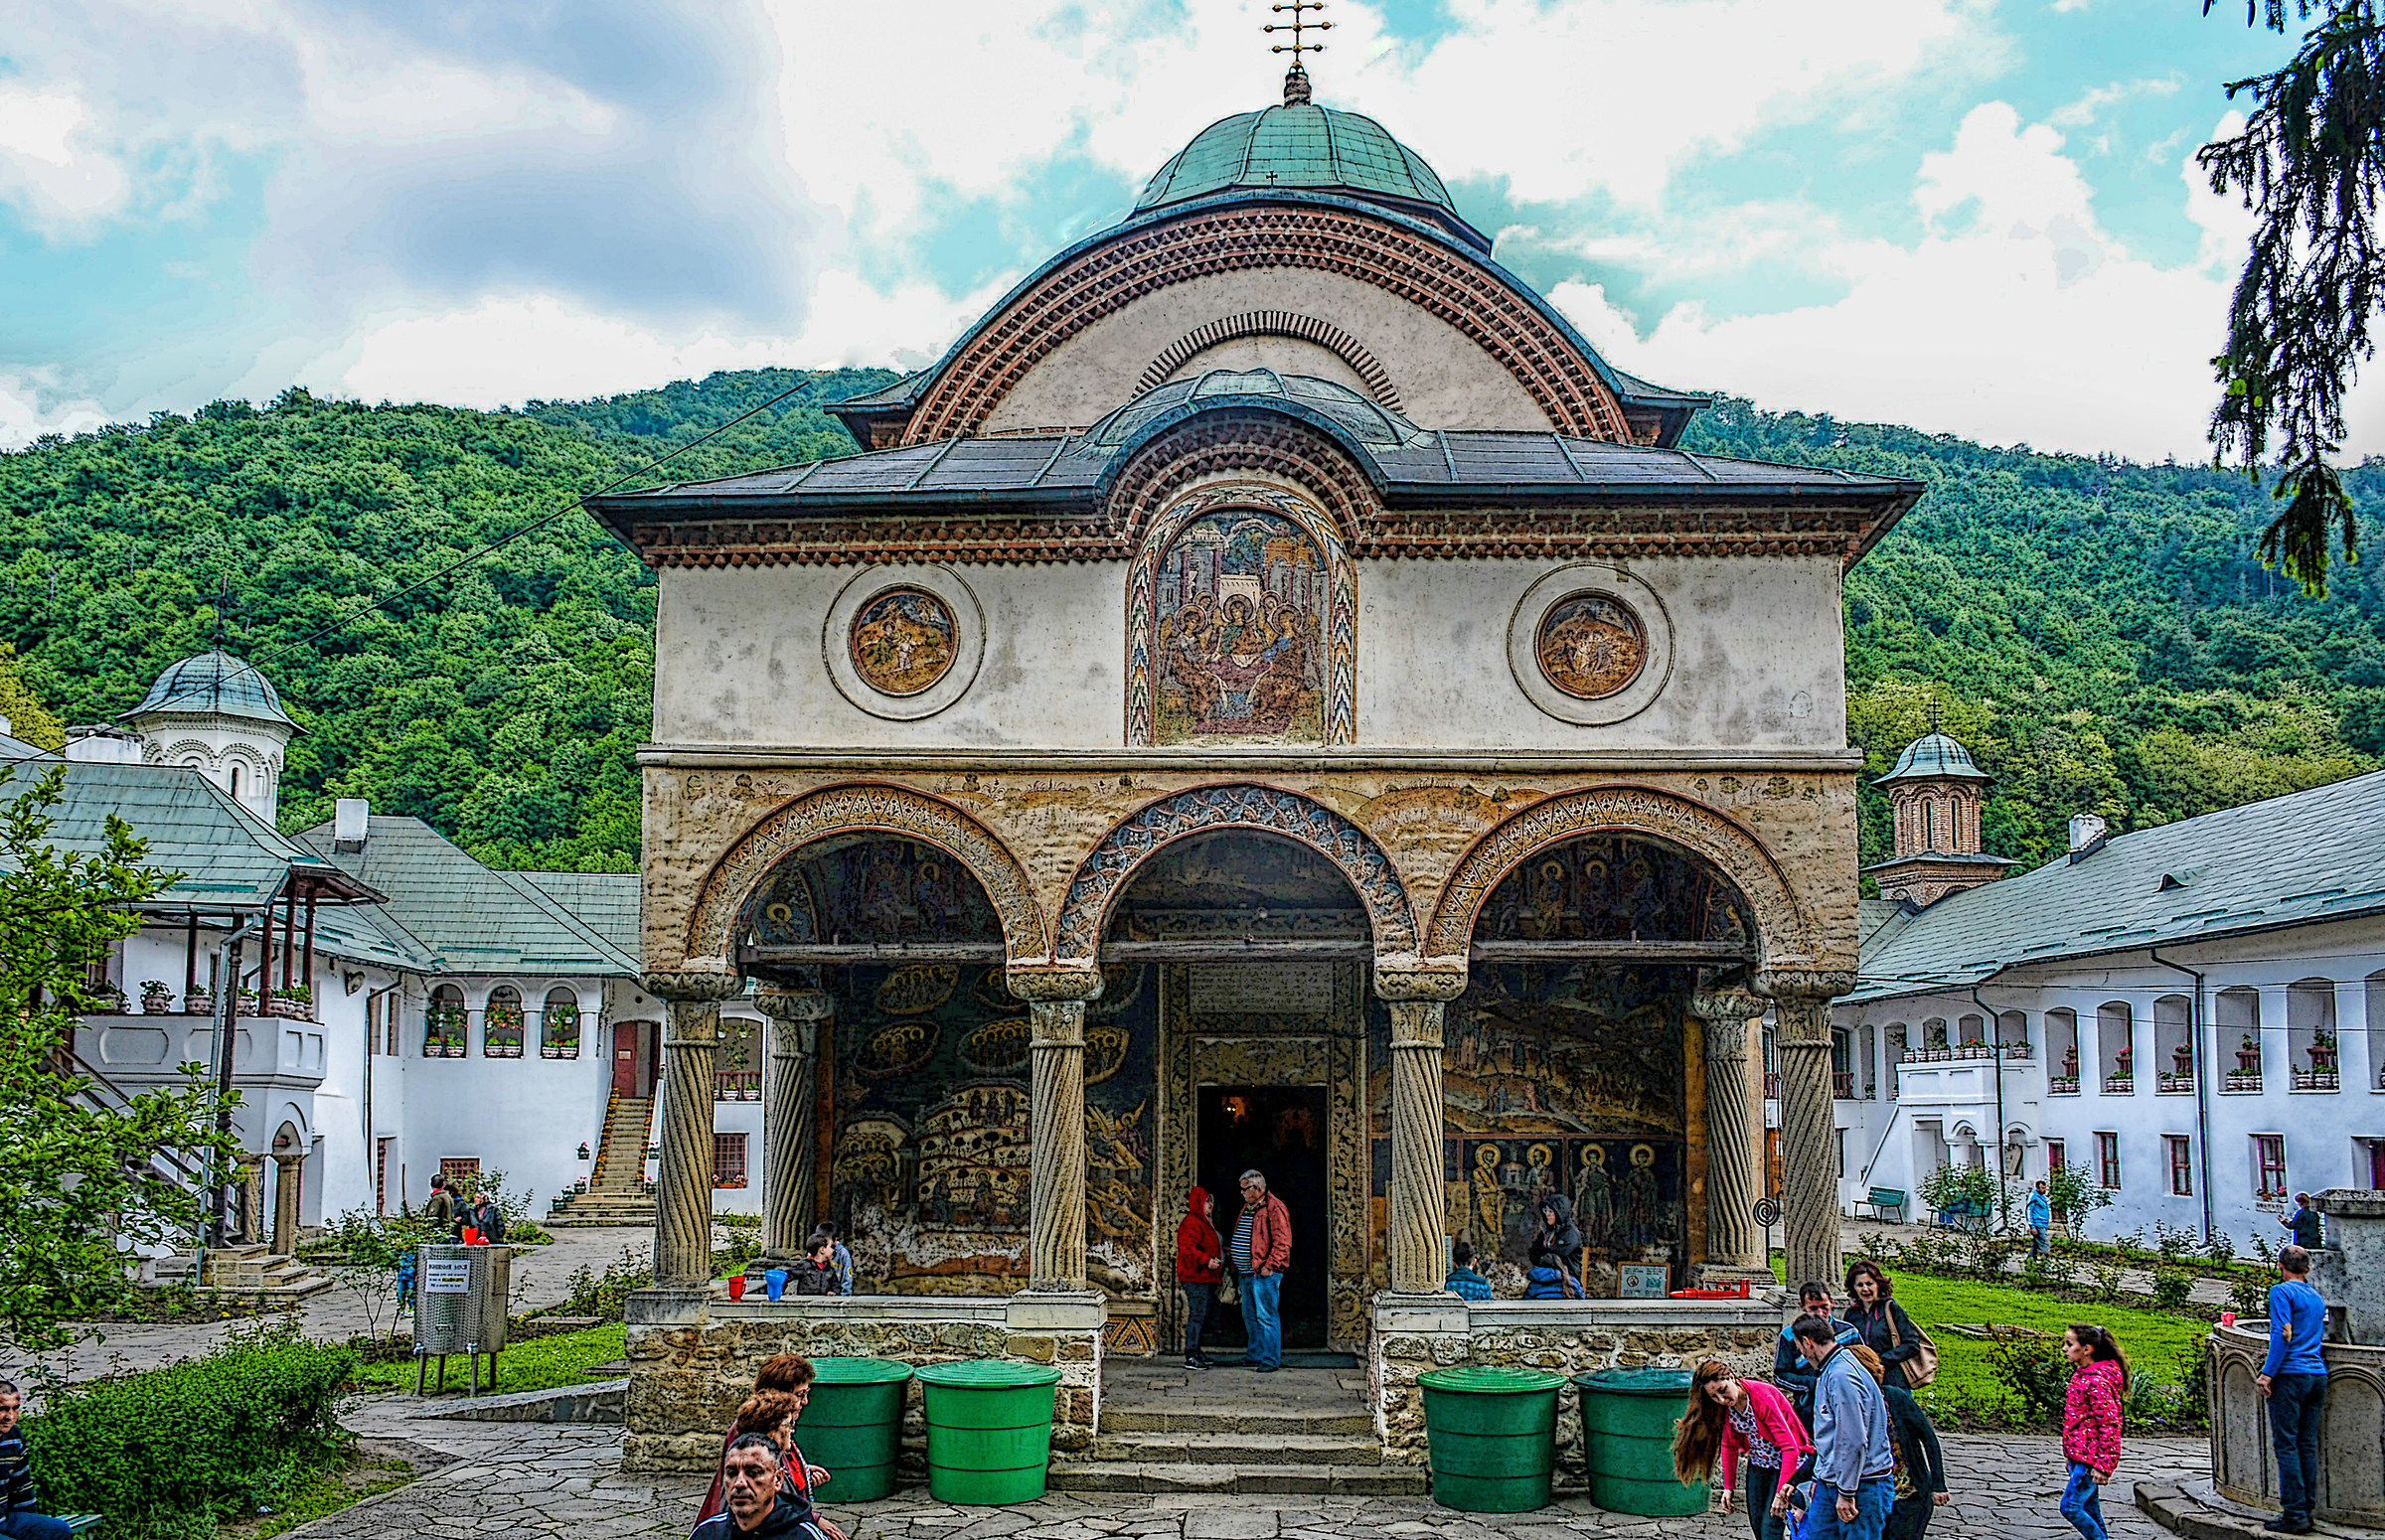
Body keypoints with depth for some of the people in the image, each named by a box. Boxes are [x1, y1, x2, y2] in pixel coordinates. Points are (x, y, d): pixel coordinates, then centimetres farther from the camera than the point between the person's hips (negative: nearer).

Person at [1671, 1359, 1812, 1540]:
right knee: (1756, 1523, 4)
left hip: (1787, 1462, -7)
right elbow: (1728, 1445, 8)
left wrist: (1781, 1492, -31)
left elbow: (1790, 1447, -30)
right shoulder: (1726, 1406, -8)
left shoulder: (1763, 1398, -29)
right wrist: (1728, 1487, 4)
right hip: (1758, 1462, 7)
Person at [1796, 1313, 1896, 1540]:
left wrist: (1846, 1493, -19)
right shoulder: (1828, 1372, 14)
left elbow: (1853, 1441, -23)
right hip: (1829, 1484, 10)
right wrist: (1819, 1478, 24)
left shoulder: (1842, 1375, -20)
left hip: (1862, 1486, -10)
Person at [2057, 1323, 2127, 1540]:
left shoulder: (2098, 1382, -20)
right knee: (2089, 1508, 14)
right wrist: (2071, 1455, 23)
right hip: (2079, 1457, 10)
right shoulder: (2081, 1375, 10)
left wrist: (2103, 1465, -21)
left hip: (2091, 1460, -10)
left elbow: (2109, 1425, -21)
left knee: (2070, 1507, -8)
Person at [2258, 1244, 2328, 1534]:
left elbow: (2283, 1334, -14)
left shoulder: (2282, 1292, -6)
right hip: (2317, 1375, 7)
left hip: (2291, 1374, -7)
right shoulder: (2317, 1298, 18)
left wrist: (2267, 1374, -14)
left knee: (2286, 1445, -5)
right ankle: (2307, 1509, 10)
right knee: (2308, 1445, 9)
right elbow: (2319, 1336, 19)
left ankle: (2295, 1515, -7)